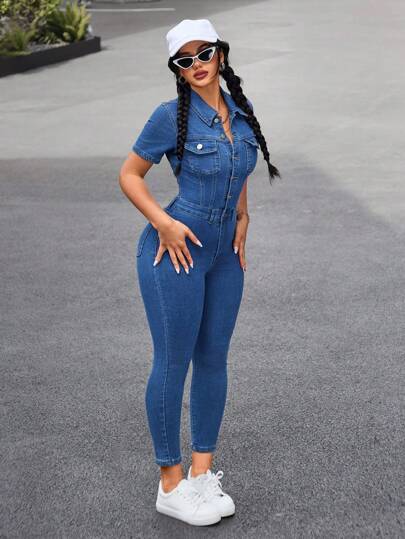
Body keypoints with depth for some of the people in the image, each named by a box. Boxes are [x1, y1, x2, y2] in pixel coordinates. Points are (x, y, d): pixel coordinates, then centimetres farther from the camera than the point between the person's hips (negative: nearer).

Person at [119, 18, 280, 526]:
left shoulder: (240, 111, 5)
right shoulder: (171, 116, -12)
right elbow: (129, 174, -4)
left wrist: (242, 219, 11)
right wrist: (164, 223, -15)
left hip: (225, 253, 7)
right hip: (176, 249, -6)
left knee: (213, 359, 11)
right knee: (173, 361, 0)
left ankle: (202, 473, 25)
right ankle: (171, 487, 12)